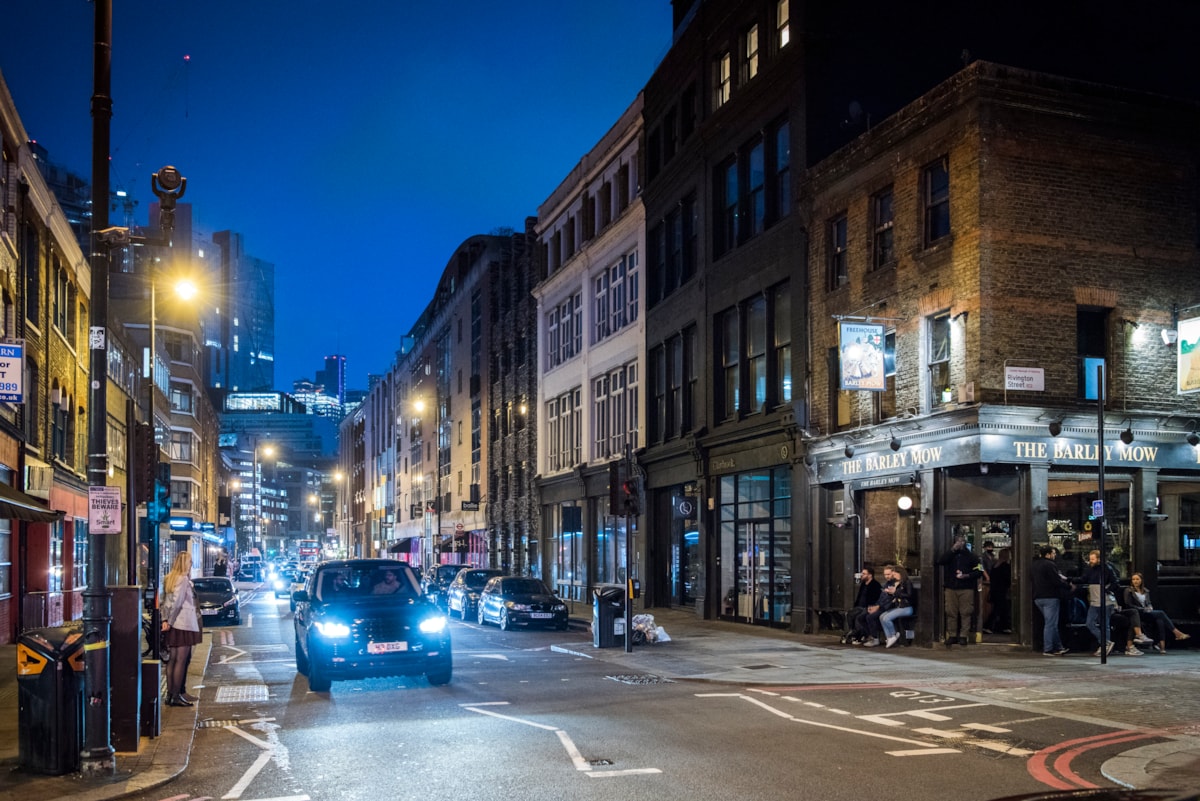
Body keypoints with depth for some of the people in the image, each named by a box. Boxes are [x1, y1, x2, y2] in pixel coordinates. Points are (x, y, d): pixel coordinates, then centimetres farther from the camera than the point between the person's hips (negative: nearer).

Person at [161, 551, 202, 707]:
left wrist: (165, 619, 3)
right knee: (180, 660, -5)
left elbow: (166, 601, 9)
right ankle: (176, 696, -3)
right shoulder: (183, 579, -12)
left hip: (174, 624, 9)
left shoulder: (170, 578, 13)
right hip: (184, 624, -9)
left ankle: (171, 694, 15)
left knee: (173, 660, 11)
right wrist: (170, 621, -11)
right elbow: (176, 602, -18)